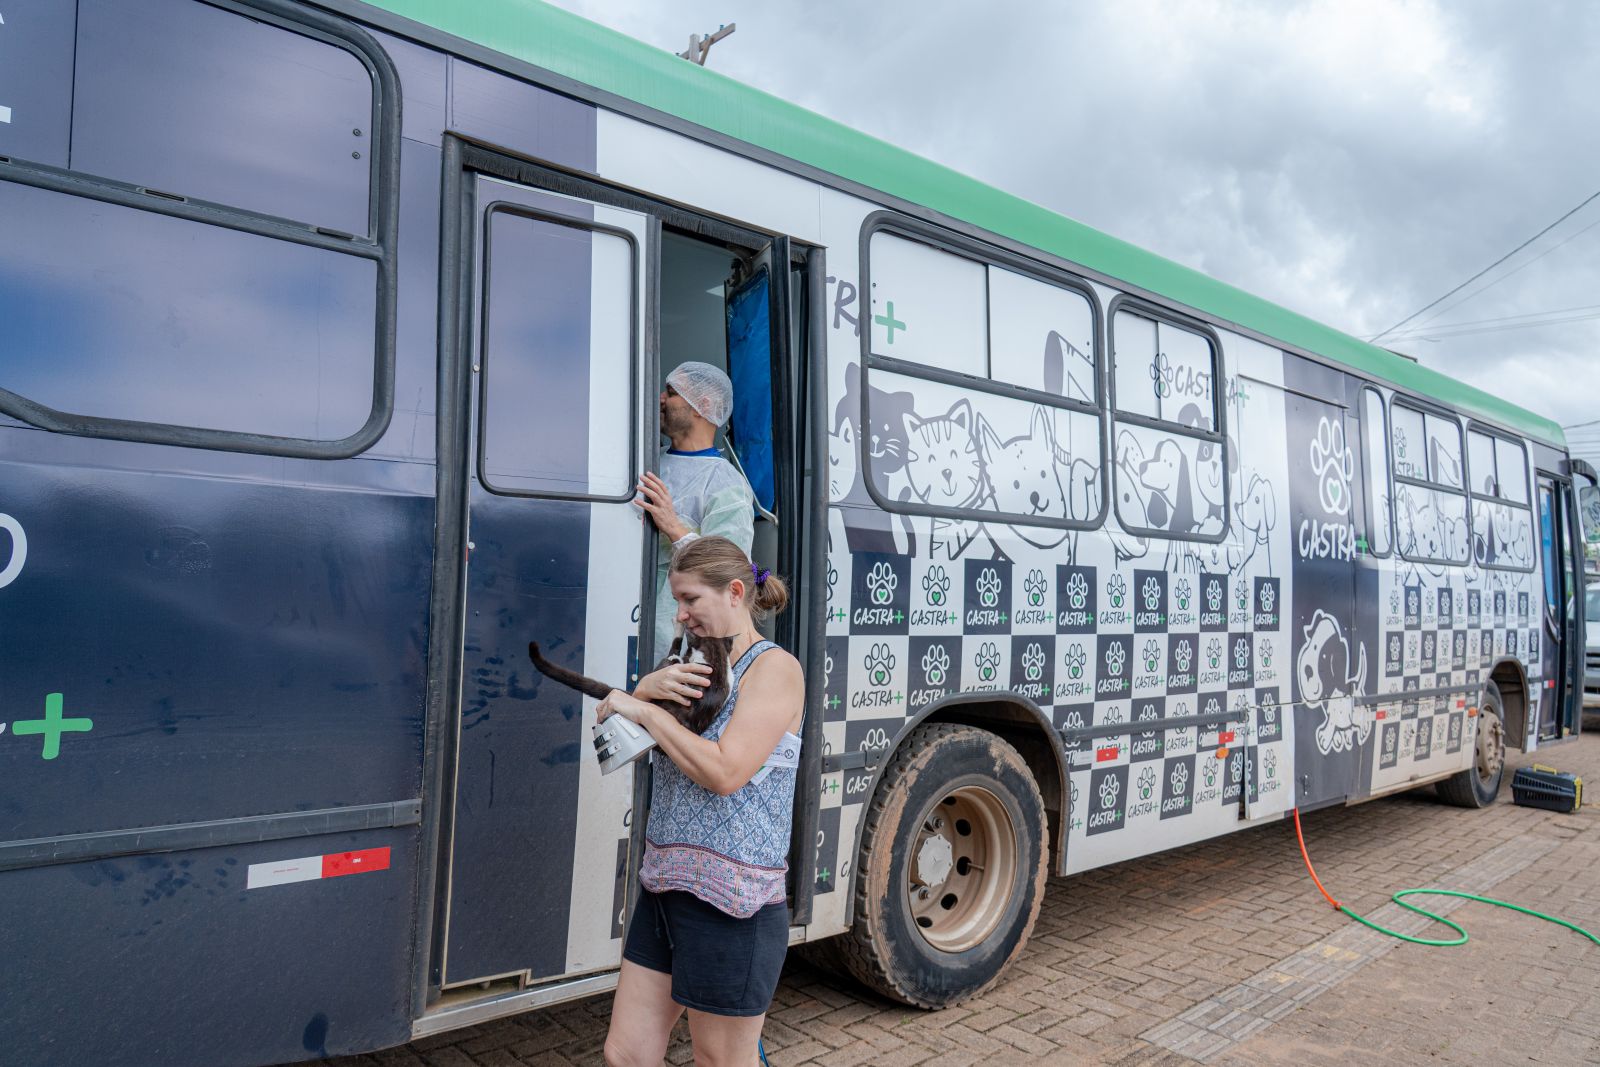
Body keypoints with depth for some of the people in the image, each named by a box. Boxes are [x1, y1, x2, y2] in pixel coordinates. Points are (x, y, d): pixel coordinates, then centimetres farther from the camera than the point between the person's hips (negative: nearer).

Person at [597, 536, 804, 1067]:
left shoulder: (773, 667, -12)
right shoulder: (694, 667, 13)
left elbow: (725, 772, -23)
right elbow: (609, 718, 11)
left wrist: (648, 711, -14)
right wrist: (648, 685, -9)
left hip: (729, 903, -8)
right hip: (664, 888, 8)